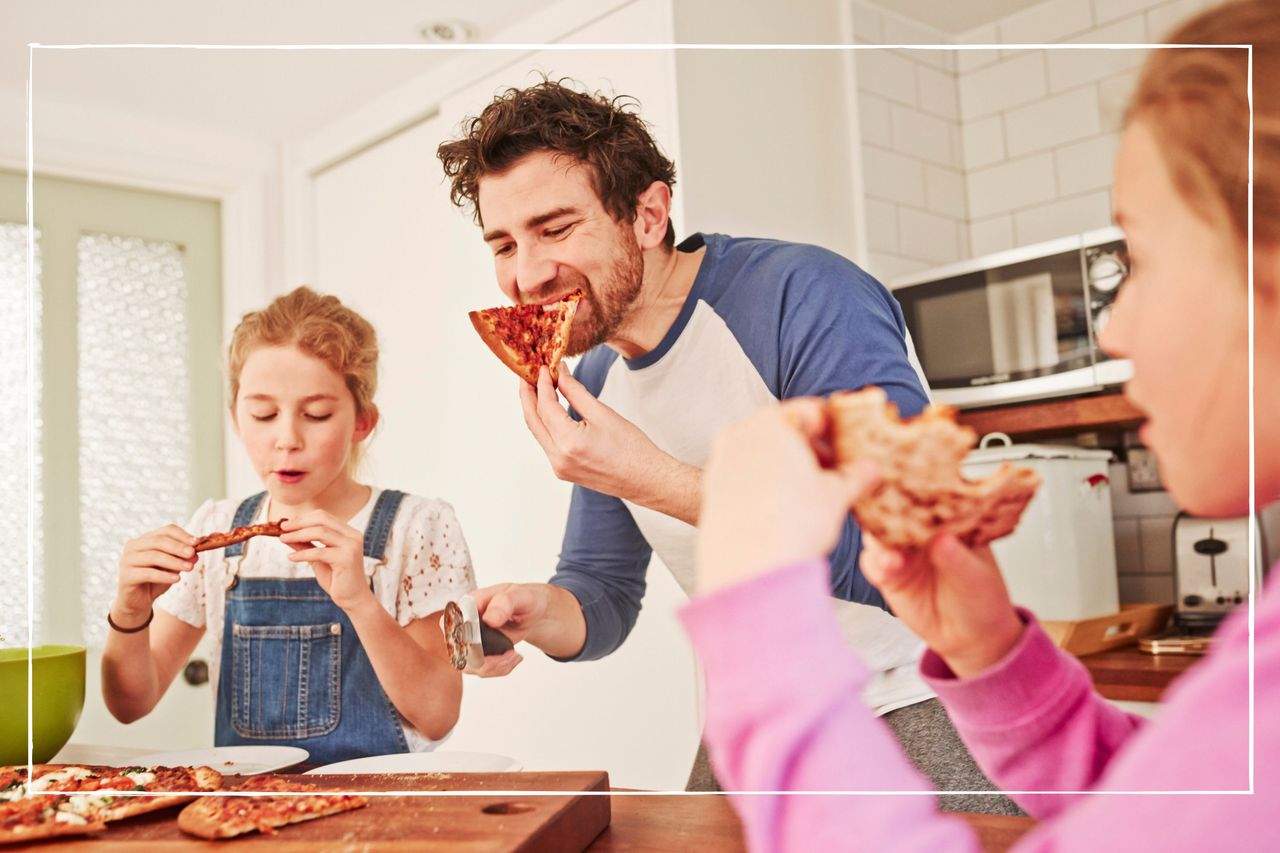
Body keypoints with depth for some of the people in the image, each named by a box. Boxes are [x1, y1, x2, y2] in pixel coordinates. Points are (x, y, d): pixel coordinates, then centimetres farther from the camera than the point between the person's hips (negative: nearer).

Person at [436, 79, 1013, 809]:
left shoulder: (809, 298, -24)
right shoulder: (595, 383, -1)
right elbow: (603, 594, 6)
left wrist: (655, 480, -34)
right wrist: (536, 613, -19)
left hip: (917, 692, -6)